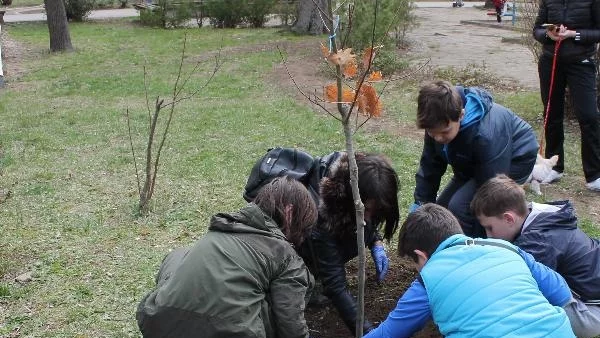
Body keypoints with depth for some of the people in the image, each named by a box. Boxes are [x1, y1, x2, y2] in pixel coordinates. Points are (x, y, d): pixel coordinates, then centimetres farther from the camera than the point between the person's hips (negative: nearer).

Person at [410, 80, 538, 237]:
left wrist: (481, 239, -26)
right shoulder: (438, 122, -21)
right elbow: (429, 166, -8)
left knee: (460, 206, -26)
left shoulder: (486, 136, -41)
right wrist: (420, 205, -11)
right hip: (474, 164, 8)